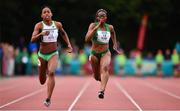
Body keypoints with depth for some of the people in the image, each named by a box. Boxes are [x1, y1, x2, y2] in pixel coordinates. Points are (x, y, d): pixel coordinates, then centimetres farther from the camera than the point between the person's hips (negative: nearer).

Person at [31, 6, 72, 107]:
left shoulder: (58, 24, -3)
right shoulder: (39, 25, -11)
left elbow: (63, 33, 19)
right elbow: (33, 40, -21)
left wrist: (69, 44, 9)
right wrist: (41, 34, -39)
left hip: (53, 54, 0)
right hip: (42, 55, 0)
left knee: (51, 73, -29)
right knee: (42, 81, 12)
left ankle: (48, 99, -28)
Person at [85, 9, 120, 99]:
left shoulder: (110, 27, -1)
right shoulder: (93, 25, -10)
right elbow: (87, 39, -25)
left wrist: (115, 44, 24)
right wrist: (96, 27, -29)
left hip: (105, 53, 0)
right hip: (94, 54, 0)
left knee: (104, 68, -32)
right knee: (97, 77, 13)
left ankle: (102, 90, -46)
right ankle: (103, 80, 51)